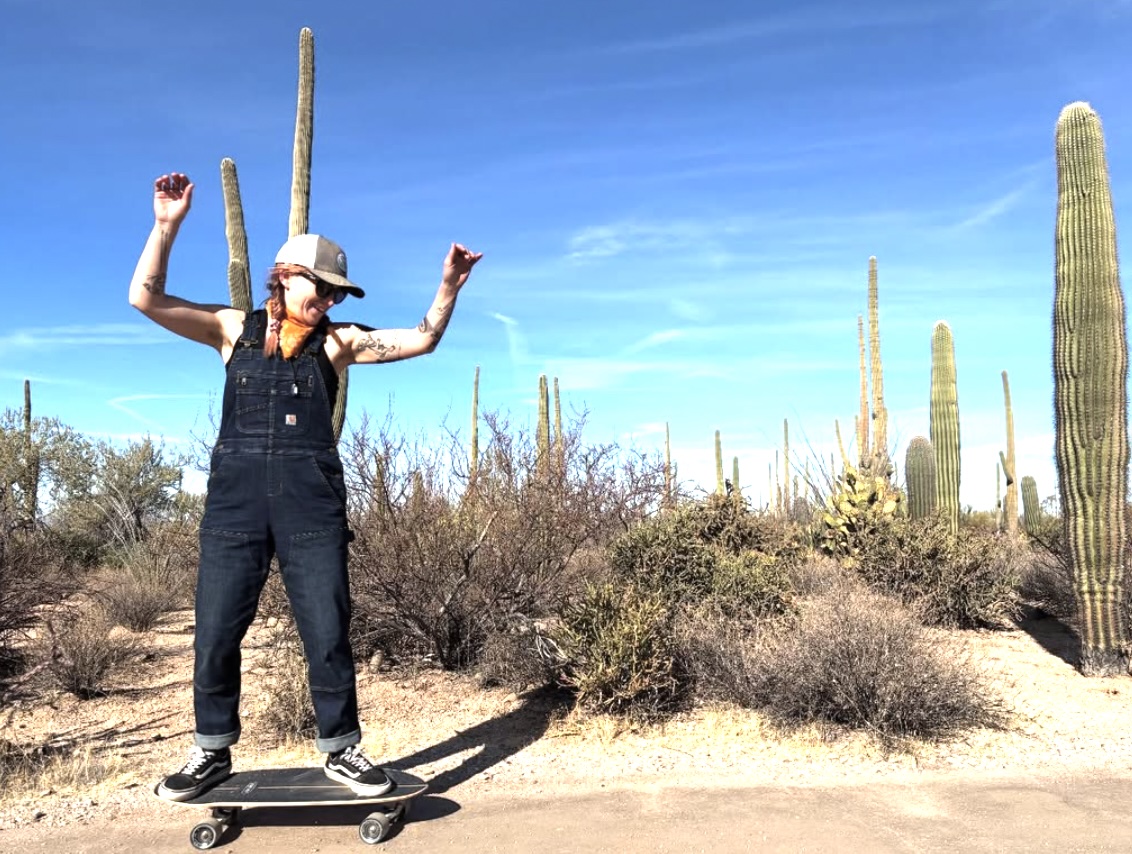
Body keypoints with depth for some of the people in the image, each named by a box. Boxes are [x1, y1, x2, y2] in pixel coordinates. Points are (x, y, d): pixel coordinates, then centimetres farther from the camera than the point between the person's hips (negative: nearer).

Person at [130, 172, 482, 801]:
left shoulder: (336, 340, 8)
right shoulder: (234, 328, 10)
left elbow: (422, 340, 2)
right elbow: (146, 299, 2)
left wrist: (449, 285, -12)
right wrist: (167, 226, -8)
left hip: (313, 501, 0)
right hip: (235, 496, 1)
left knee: (328, 632, 1)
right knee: (216, 632, 6)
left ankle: (341, 750, 17)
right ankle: (212, 752, 25)